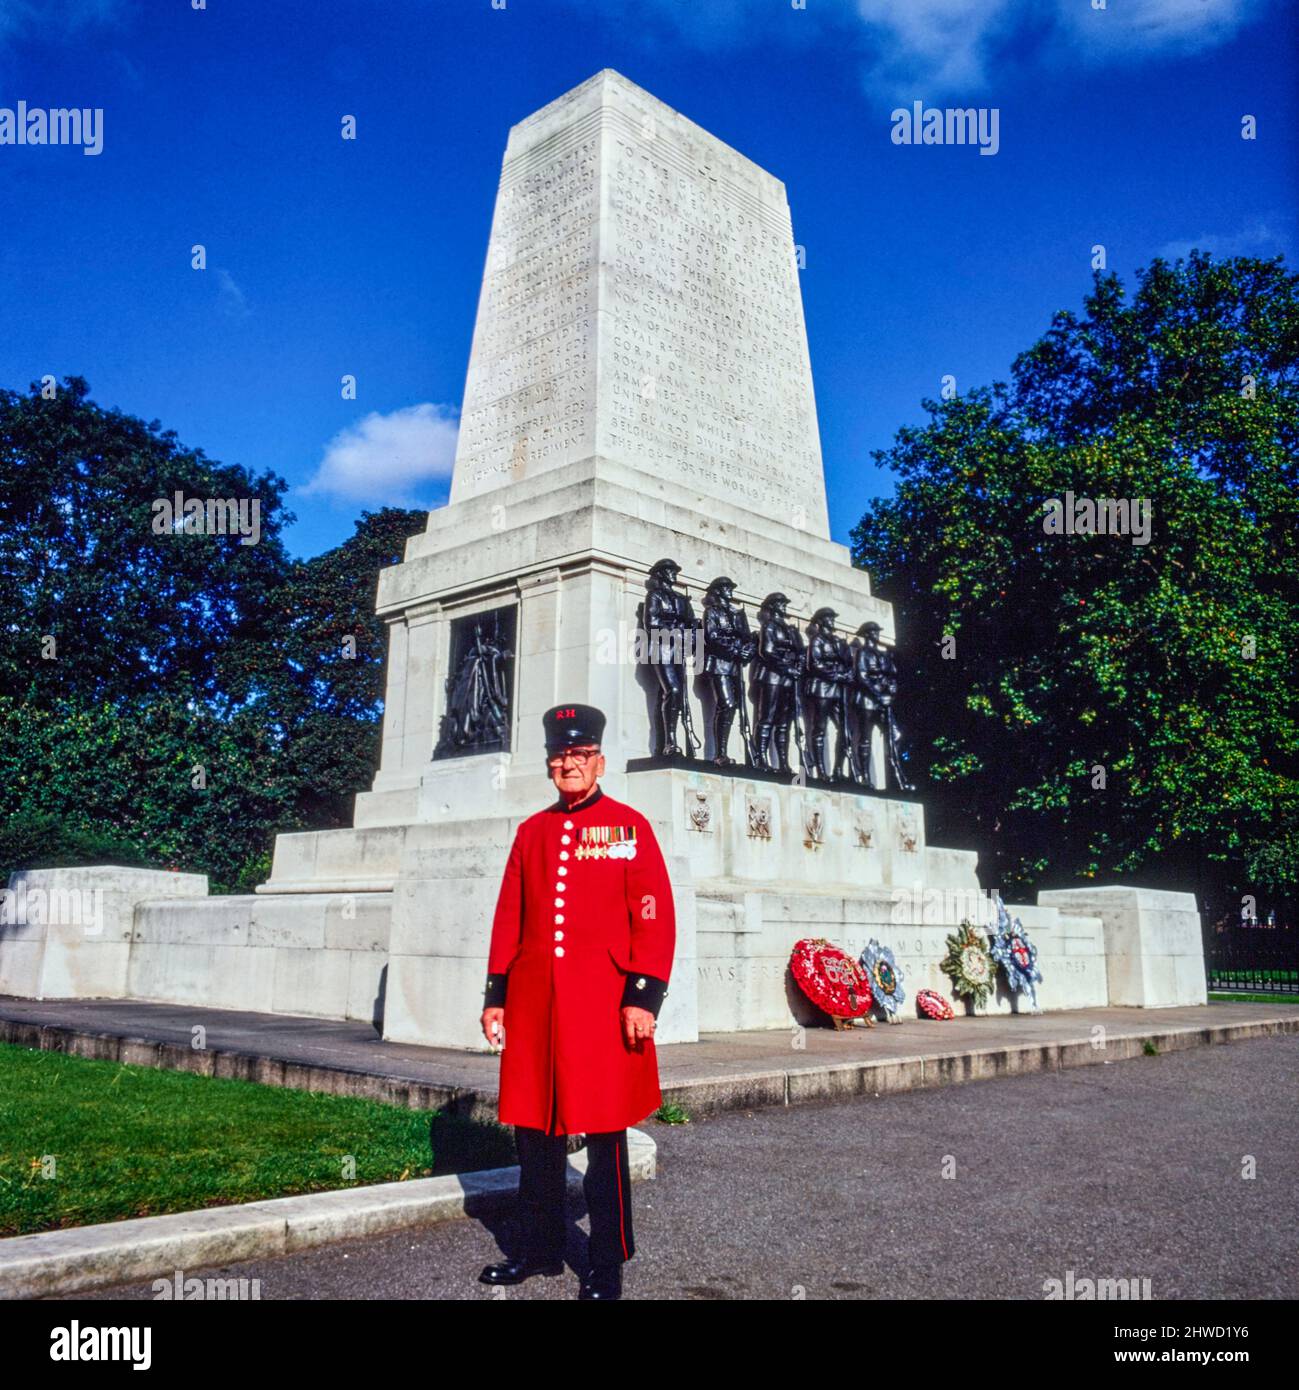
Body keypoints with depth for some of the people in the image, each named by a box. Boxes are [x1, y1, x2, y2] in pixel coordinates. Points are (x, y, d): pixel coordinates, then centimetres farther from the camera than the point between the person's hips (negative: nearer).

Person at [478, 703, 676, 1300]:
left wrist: (643, 997, -13)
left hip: (602, 1001, -4)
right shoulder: (531, 831, 11)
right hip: (535, 1001, 4)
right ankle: (540, 1249, 27)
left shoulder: (629, 826, -1)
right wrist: (496, 995, 9)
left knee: (604, 1133, 3)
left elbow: (656, 917, -6)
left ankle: (607, 1264, 18)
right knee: (534, 1128, 11)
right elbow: (509, 918, 13)